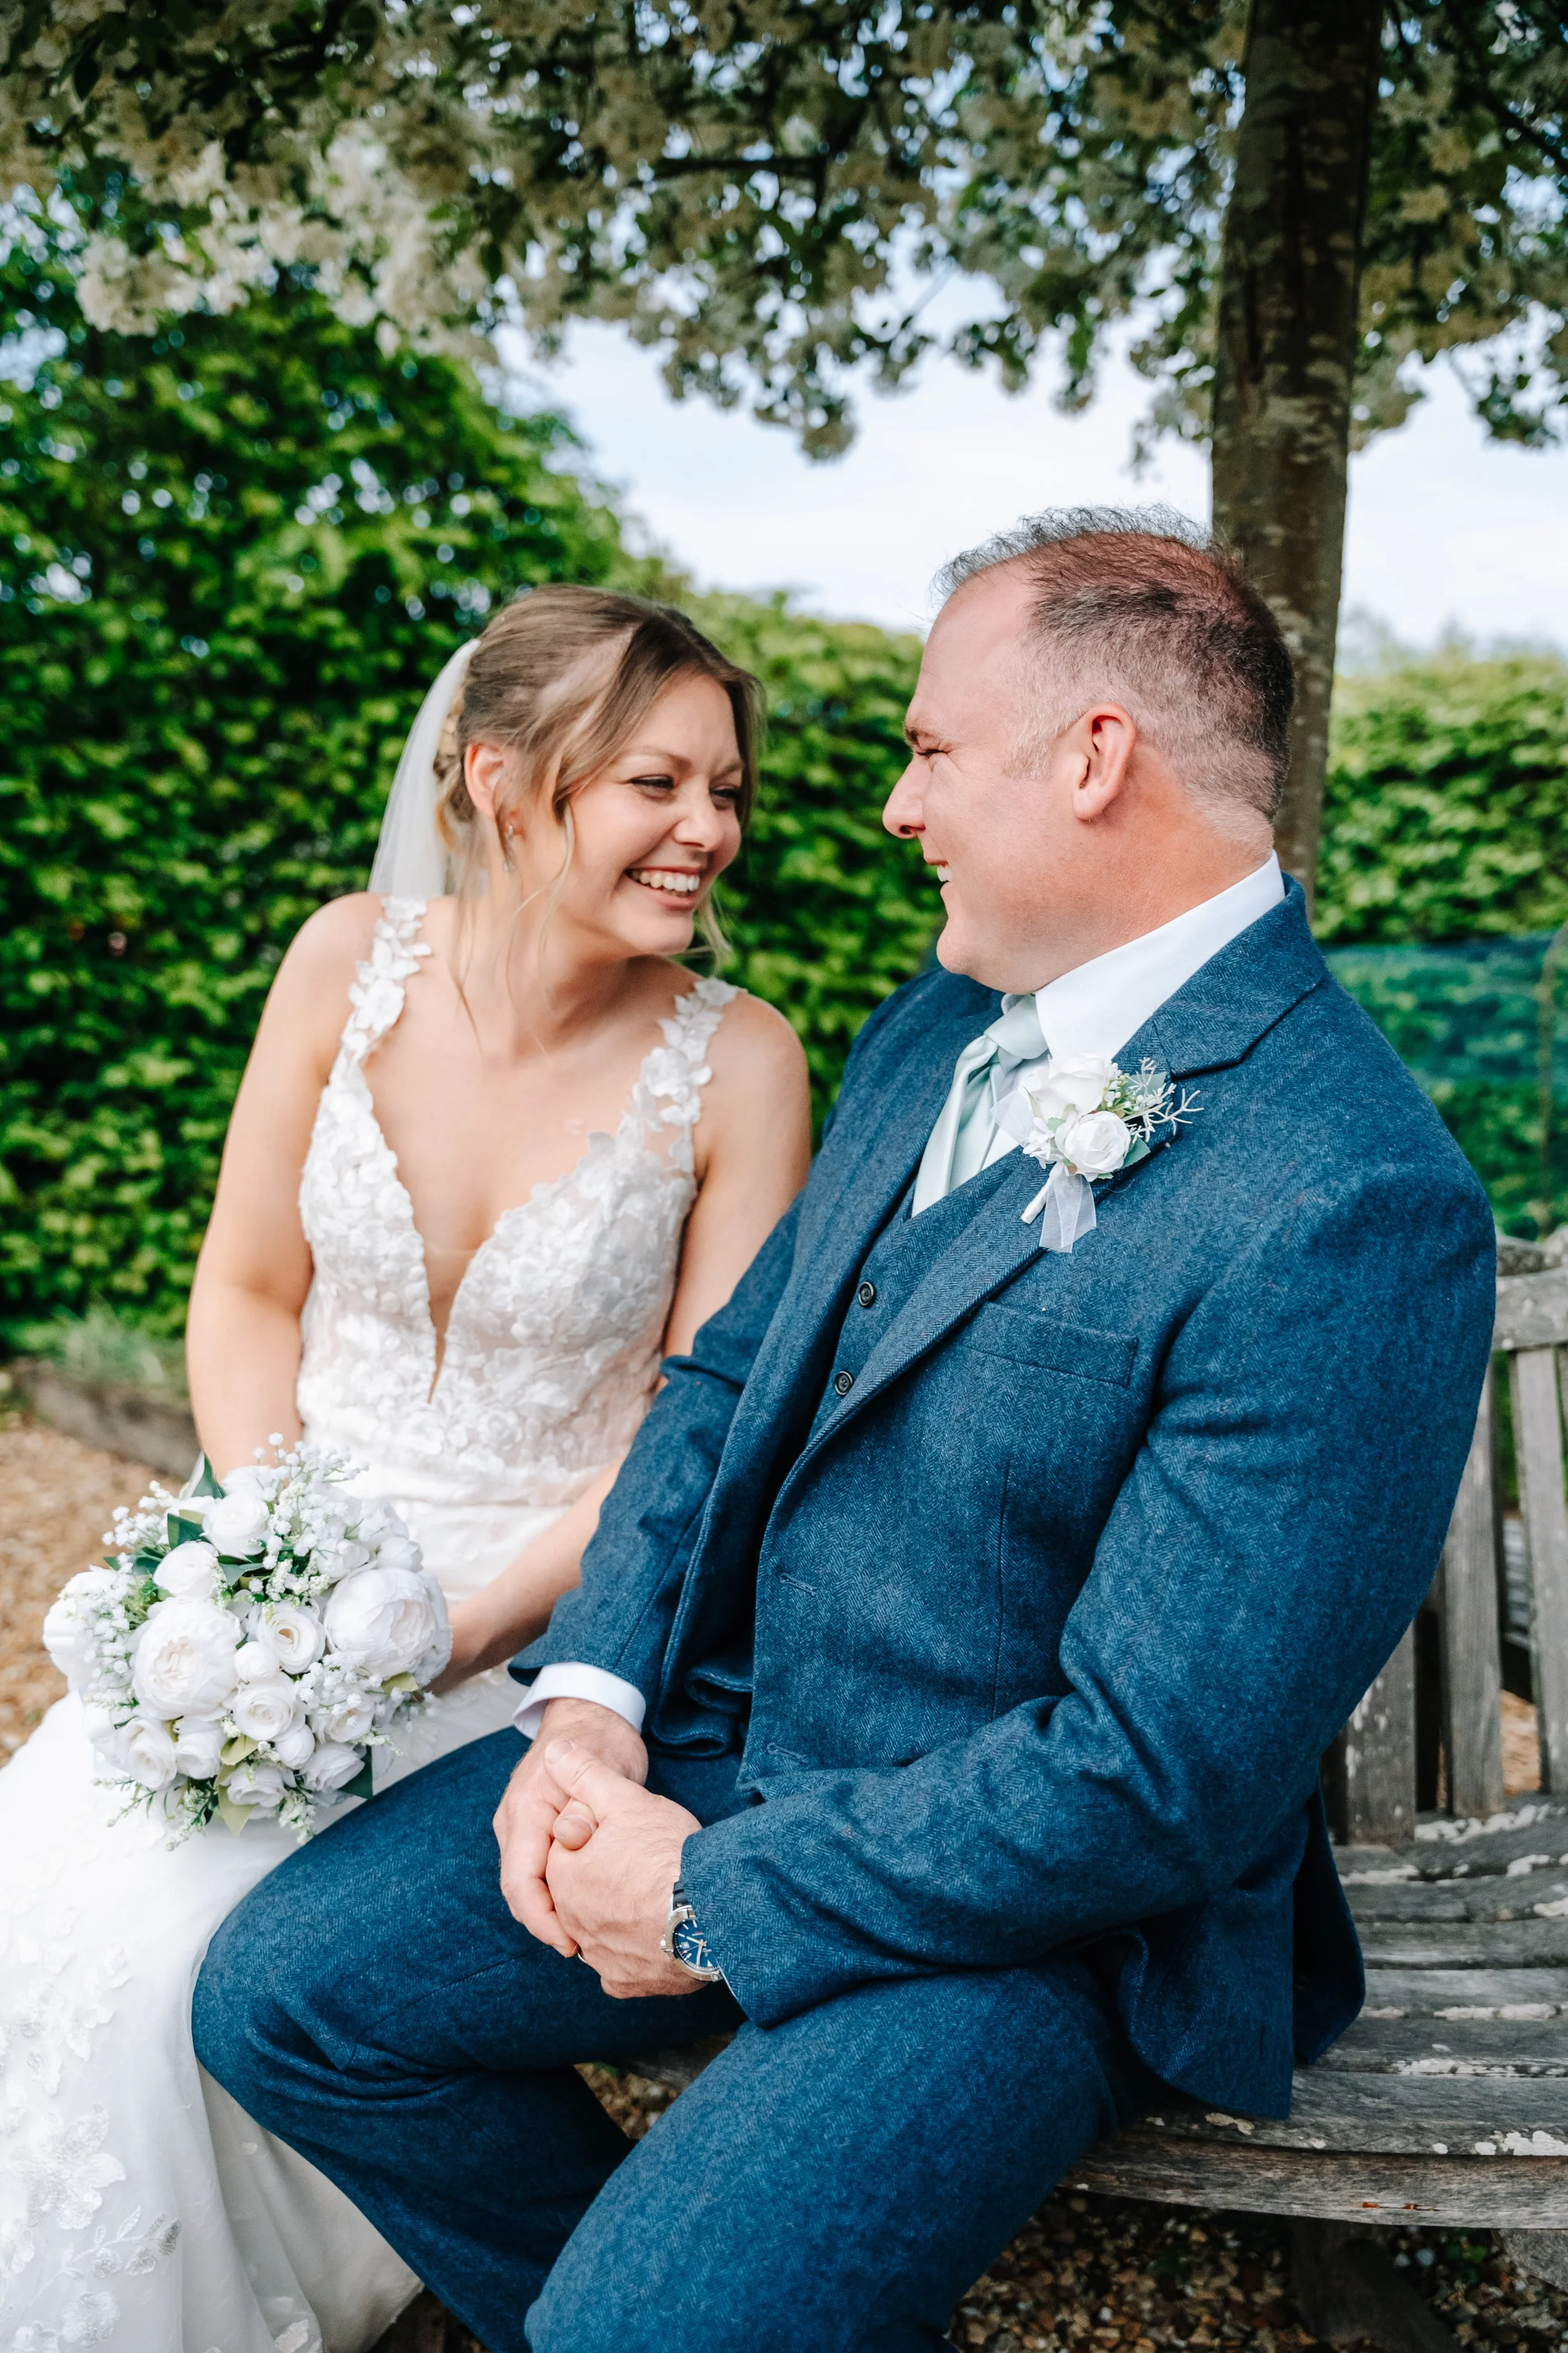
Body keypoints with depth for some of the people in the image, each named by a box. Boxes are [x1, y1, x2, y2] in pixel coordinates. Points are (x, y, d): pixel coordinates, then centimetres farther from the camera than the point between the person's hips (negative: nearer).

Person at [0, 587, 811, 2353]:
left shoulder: (734, 1062, -12)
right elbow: (247, 1289, 3)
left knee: (188, 1940, -19)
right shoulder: (352, 963, -5)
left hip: (546, 1599, -3)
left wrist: (456, 1630, -18)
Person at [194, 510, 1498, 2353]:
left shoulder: (1351, 1204, -24)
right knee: (281, 1991, 2)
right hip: (723, 1734, 8)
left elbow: (1158, 1778, -24)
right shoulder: (933, 1033, 4)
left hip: (1032, 1883, -7)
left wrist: (716, 1898, -16)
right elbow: (730, 1372, 10)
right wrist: (589, 1692, -5)